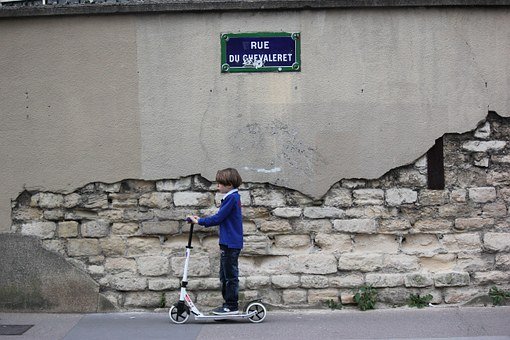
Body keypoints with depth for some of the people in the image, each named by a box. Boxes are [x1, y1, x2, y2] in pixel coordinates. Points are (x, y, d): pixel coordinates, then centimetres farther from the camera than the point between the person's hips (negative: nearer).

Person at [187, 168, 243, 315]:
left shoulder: (231, 198, -15)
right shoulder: (233, 197, 15)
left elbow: (218, 218, -17)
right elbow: (221, 217, 18)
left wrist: (200, 221, -9)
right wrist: (201, 219, 14)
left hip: (231, 243, -10)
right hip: (228, 243, 10)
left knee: (230, 275, -4)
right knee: (224, 275, 15)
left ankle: (231, 306, 2)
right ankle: (228, 303, 21)